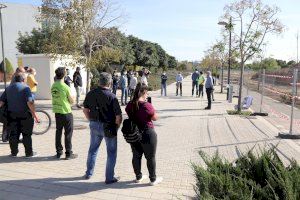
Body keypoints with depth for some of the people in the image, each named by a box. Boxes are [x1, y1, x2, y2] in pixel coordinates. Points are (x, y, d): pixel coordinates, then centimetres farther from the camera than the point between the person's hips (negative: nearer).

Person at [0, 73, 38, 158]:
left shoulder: (8, 88, 9)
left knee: (13, 134, 14)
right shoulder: (25, 88, -10)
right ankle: (29, 153, 11)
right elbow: (30, 102, -21)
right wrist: (34, 114, -17)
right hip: (24, 115, -5)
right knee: (27, 134, 4)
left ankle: (14, 152, 22)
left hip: (12, 115, 5)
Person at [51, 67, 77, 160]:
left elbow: (54, 98, 12)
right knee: (68, 133, 4)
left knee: (58, 132, 16)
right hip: (66, 112, -6)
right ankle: (68, 153, 10)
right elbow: (72, 101, -10)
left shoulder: (53, 86, 1)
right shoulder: (65, 87, -17)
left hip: (57, 112, 6)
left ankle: (59, 152, 25)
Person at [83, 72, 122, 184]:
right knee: (111, 152, 11)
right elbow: (119, 116, -18)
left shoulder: (90, 94, -3)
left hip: (94, 125, 5)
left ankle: (89, 173, 37)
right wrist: (116, 127, -2)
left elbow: (85, 110, 8)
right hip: (108, 127, -5)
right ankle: (109, 178, 19)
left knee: (93, 149, 23)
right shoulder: (112, 97, -18)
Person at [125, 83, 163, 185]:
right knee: (150, 157, 9)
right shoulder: (147, 105, -22)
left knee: (136, 156, 18)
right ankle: (153, 179, 22)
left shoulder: (130, 105, -2)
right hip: (147, 134, -6)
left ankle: (138, 177, 33)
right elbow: (155, 118, -11)